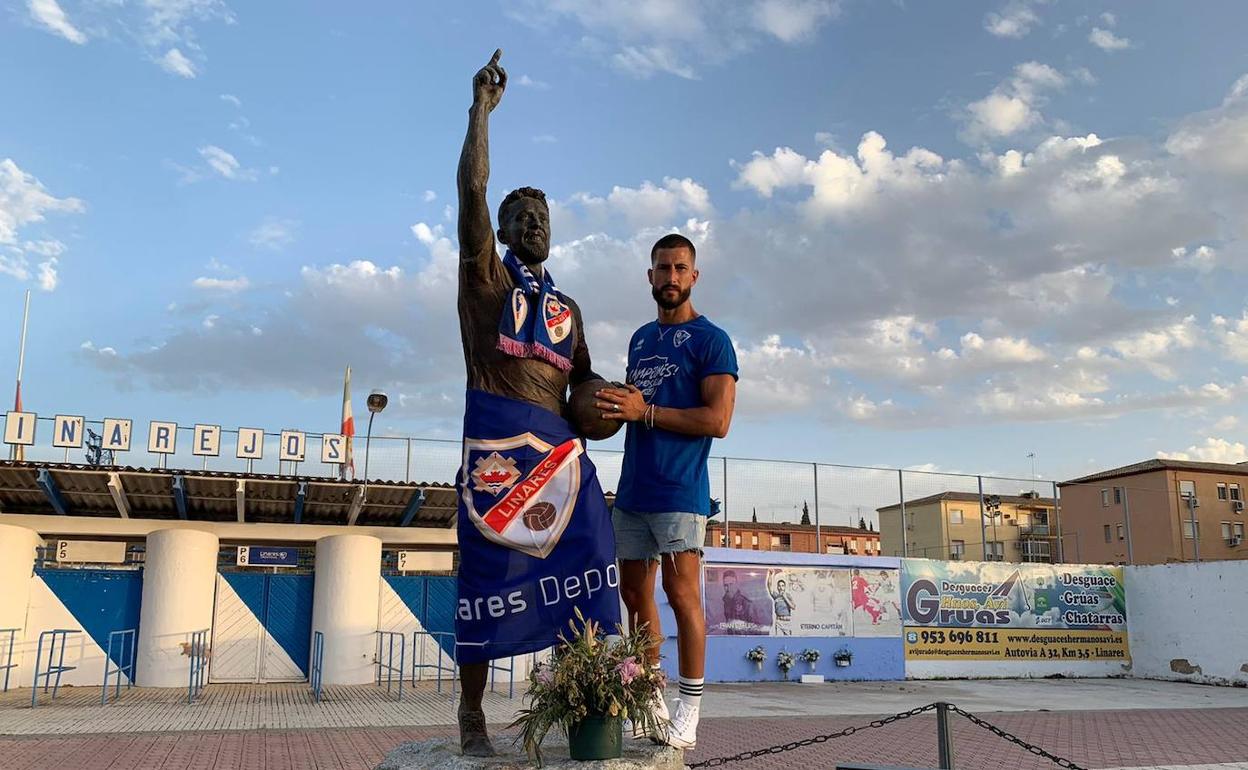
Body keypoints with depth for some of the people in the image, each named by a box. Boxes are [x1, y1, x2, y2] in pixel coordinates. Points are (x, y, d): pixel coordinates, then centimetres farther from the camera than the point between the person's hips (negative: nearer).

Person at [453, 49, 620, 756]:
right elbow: (472, 186, -1)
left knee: (582, 564, -7)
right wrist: (483, 106, -1)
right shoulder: (485, 275, 11)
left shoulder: (566, 308, 25)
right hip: (496, 438, -4)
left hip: (560, 445, 5)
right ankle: (472, 714, 3)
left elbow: (582, 374, 28)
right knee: (488, 569, -5)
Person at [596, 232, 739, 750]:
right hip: (632, 489, 7)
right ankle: (650, 698, 21)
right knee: (634, 594, 9)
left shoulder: (710, 340, -3)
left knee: (681, 594, -6)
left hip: (679, 491, -7)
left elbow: (717, 420, -13)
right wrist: (609, 404, 6)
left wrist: (645, 411, -16)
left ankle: (689, 712, 3)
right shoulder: (640, 338, 19)